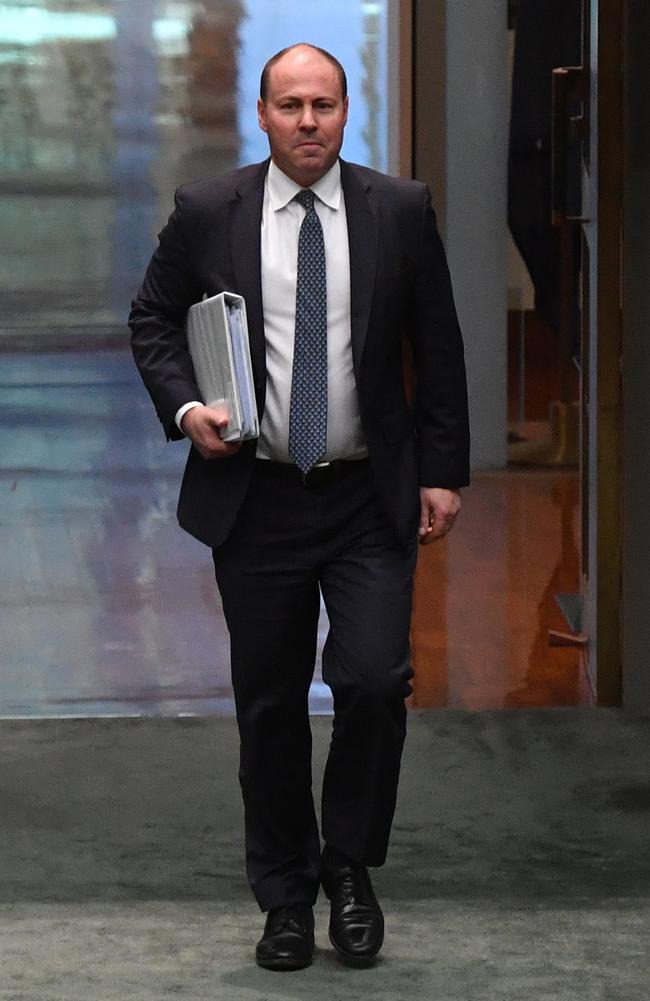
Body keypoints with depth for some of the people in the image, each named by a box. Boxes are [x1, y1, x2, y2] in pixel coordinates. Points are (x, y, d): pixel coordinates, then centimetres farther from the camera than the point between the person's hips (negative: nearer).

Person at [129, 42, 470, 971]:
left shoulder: (400, 211, 0)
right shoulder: (207, 213, 0)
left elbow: (439, 348, 5)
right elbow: (152, 319, 10)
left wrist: (442, 472, 0)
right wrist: (185, 408, -7)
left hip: (372, 500, 0)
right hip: (255, 499, 1)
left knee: (374, 682, -12)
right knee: (270, 704, 7)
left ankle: (349, 865, 11)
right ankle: (286, 896, 21)